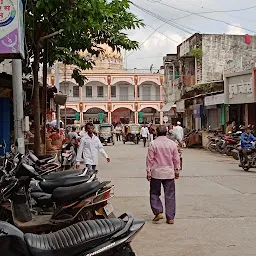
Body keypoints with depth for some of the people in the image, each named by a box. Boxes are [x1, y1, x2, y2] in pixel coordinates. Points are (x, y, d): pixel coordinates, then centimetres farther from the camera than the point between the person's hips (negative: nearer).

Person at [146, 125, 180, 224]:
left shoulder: (153, 144, -9)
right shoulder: (172, 144, 0)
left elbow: (149, 159, -7)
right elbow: (176, 159, 6)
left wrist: (148, 172, 1)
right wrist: (176, 170, 17)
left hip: (156, 173, -2)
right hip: (169, 173, 2)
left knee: (154, 193, 13)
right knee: (170, 196, 7)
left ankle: (158, 212, 0)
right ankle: (170, 218, 9)